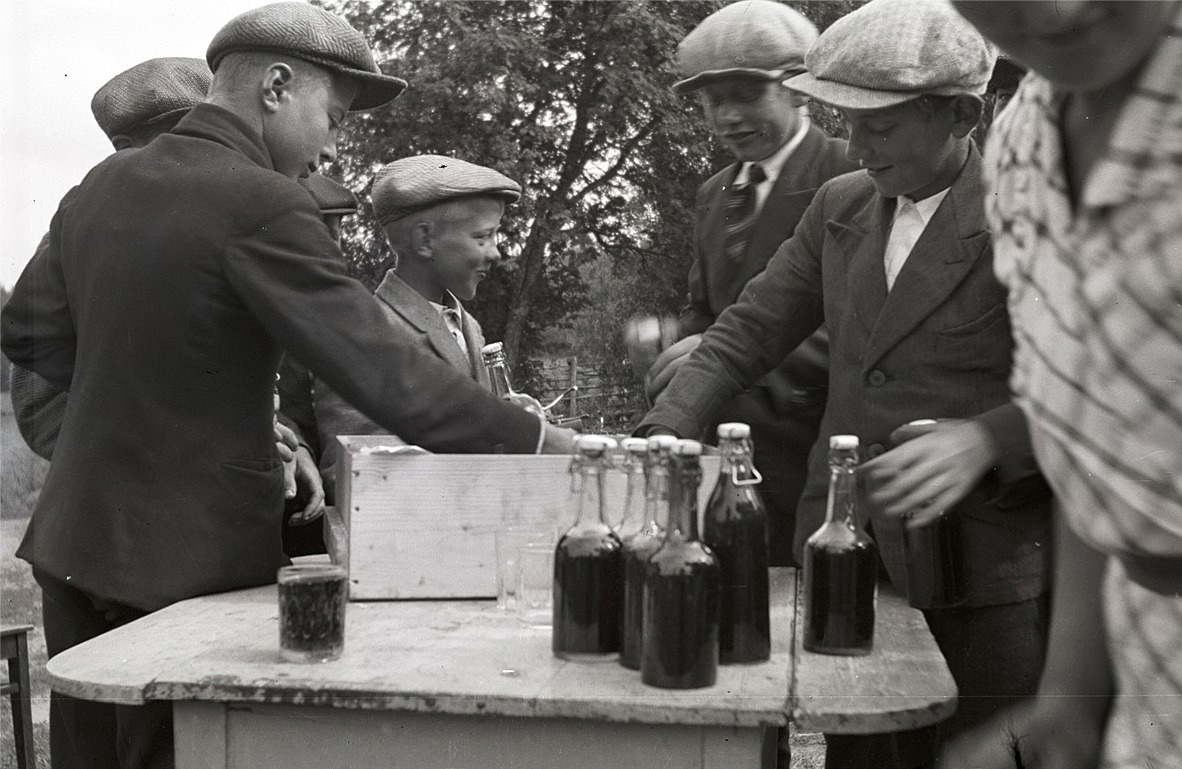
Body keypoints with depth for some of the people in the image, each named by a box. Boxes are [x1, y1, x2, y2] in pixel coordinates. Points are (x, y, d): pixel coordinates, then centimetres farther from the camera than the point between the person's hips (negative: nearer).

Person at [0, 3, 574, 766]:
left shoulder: (98, 187, 6)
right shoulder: (262, 205, -18)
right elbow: (386, 374, -20)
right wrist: (541, 441, -12)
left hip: (77, 541, 8)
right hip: (190, 557, -7)